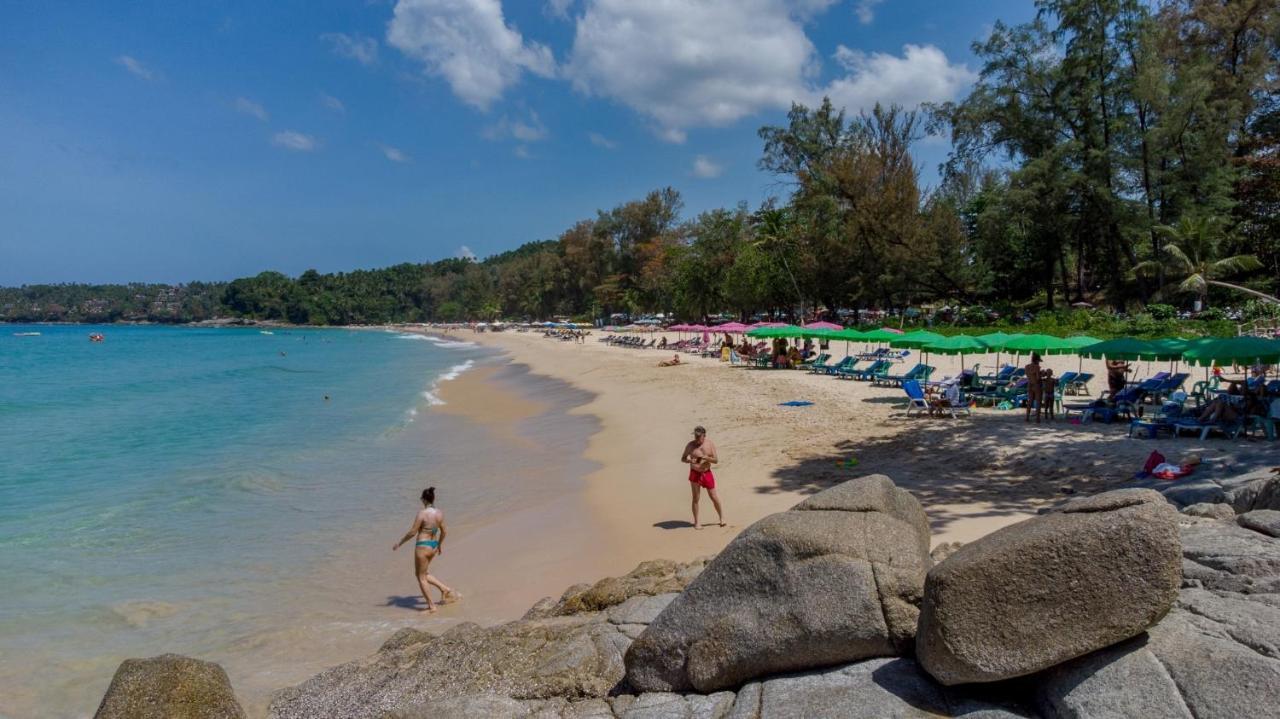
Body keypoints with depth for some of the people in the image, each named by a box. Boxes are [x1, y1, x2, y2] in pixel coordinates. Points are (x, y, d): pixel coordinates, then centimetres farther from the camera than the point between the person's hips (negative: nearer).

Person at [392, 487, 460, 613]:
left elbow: (412, 532, -15)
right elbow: (444, 531, 12)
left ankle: (431, 606, 14)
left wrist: (399, 543, -2)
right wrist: (440, 545, 28)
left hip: (423, 547, -7)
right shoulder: (440, 513, 1)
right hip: (434, 546, 7)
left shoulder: (422, 514, -19)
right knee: (423, 573, 26)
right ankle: (445, 589, 18)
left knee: (421, 577, 9)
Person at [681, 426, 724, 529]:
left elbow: (716, 460, -6)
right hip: (695, 474, -1)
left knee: (714, 497, 6)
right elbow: (683, 458, 4)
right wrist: (689, 460, -18)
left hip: (707, 473, 1)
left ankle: (721, 517, 26)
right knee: (696, 498, 1)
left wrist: (705, 457, -23)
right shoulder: (690, 445, -5)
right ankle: (696, 522, 10)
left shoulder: (710, 444, -4)